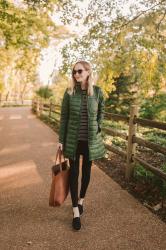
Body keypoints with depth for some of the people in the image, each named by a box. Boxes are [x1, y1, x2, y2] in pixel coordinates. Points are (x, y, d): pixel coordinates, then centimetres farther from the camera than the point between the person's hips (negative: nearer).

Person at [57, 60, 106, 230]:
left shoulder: (97, 91, -5)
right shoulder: (69, 92, -6)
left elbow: (101, 111, 13)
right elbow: (64, 117, -2)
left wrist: (98, 128, 3)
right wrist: (61, 139, -3)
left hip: (91, 139, 1)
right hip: (73, 139, -1)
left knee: (86, 171, 13)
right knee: (74, 172, 4)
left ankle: (81, 200, 39)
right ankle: (75, 211, 16)